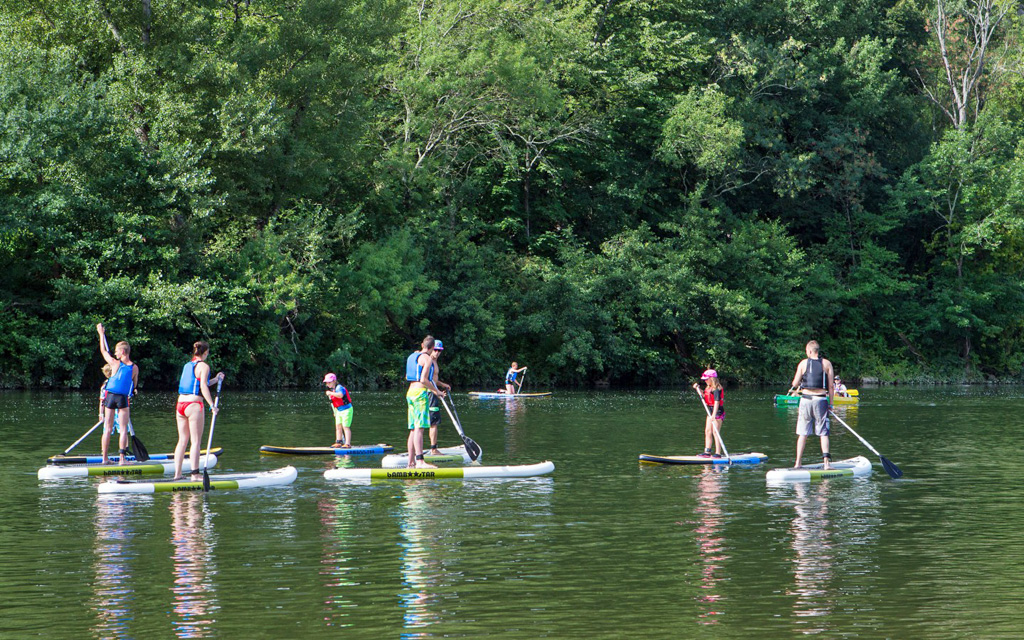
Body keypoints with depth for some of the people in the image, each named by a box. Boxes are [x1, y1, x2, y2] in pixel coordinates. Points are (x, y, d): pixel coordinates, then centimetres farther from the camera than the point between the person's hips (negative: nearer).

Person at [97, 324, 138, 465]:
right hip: (123, 399, 0)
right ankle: (122, 458, -2)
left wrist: (101, 334, 20)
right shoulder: (134, 368, -2)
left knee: (108, 429, 6)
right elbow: (134, 385, 10)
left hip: (110, 396, 0)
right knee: (123, 429, 3)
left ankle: (104, 457, 9)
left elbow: (103, 351, 9)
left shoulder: (115, 363, -6)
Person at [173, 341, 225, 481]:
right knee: (196, 441, -3)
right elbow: (203, 388, -13)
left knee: (182, 440, 12)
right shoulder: (203, 366, -4)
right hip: (194, 405, -7)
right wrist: (212, 405, -13)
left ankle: (177, 473, 11)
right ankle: (195, 474, -6)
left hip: (180, 405, 7)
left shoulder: (187, 365, 17)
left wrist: (215, 380, 29)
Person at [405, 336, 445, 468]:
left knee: (413, 429, 10)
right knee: (419, 428, -16)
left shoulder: (412, 357, 17)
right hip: (420, 393, -9)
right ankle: (420, 461, -24)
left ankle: (411, 461, 10)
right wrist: (436, 391, -7)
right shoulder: (427, 359, -9)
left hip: (410, 392, 9)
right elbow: (423, 380, -17)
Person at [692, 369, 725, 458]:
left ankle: (718, 453, -6)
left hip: (717, 411, -10)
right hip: (710, 411, 10)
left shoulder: (716, 389, -18)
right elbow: (703, 396, 29)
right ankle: (707, 452, 15)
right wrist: (697, 388, 15)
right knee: (707, 431, 10)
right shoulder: (708, 388, 11)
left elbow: (716, 402, -25)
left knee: (715, 432, -9)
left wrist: (714, 414, -32)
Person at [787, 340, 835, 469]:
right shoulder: (826, 364, 2)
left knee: (802, 433, 7)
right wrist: (830, 403, 9)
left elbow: (795, 384, 3)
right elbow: (831, 386, 1)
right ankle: (826, 461, -7)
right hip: (821, 399, 0)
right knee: (823, 433, 4)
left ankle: (798, 463, 7)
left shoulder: (803, 363, 1)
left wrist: (794, 389, 26)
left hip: (806, 399, 0)